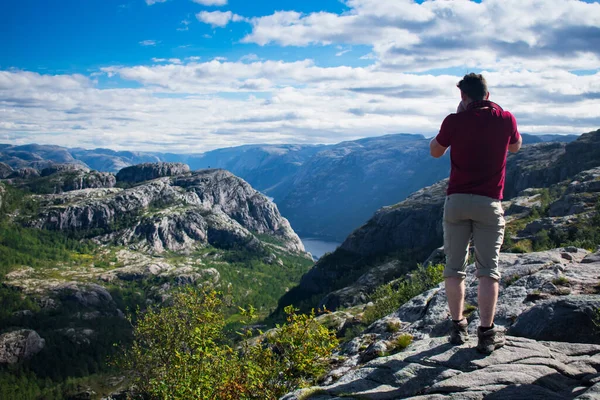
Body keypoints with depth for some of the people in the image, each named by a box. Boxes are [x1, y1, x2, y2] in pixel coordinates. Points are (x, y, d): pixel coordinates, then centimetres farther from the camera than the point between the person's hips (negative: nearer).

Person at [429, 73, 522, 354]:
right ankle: (486, 333, 1)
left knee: (454, 267, 9)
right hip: (489, 203, 0)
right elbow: (515, 146, 21)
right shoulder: (505, 119, 0)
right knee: (488, 270, 3)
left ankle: (458, 327, 13)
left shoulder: (455, 121, -4)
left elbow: (435, 151, 12)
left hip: (457, 201, 0)